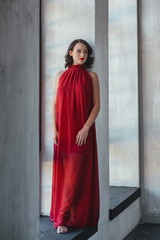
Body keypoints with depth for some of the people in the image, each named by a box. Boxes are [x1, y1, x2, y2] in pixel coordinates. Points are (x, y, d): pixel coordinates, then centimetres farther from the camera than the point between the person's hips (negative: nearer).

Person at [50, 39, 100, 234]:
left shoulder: (91, 76, 3)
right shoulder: (60, 75, 9)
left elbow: (96, 105, -2)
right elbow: (55, 104, 7)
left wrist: (86, 128, -13)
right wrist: (54, 129, -3)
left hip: (82, 132, -2)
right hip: (63, 131, 2)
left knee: (76, 174, -4)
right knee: (63, 174, 4)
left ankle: (63, 218, 1)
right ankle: (65, 217, 15)